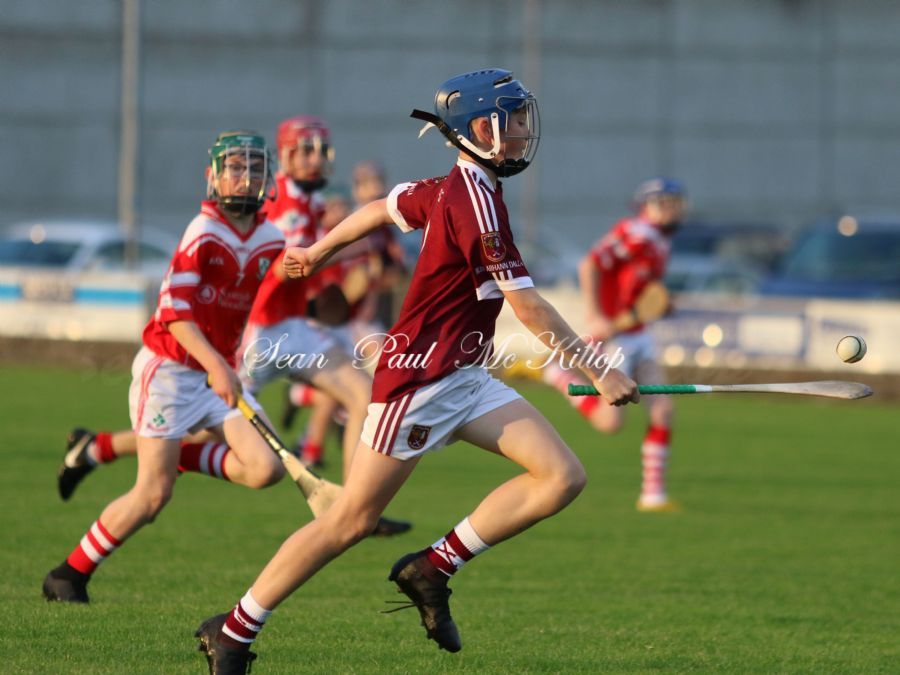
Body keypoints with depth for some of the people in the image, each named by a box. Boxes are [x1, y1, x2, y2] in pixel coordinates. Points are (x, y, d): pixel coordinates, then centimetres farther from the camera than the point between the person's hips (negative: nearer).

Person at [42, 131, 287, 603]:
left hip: (220, 373, 6)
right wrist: (215, 364, -34)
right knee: (153, 496, -10)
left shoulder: (271, 242, 3)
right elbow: (174, 308, -24)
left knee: (266, 469, -12)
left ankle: (182, 457, 12)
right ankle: (69, 576, 6)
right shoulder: (205, 233, -16)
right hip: (169, 369, -6)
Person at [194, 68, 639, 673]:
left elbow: (385, 208, 26)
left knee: (563, 476, -6)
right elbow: (528, 307, -20)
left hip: (463, 381, 9)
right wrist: (599, 372, -16)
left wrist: (321, 249, 42)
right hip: (420, 378, -9)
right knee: (350, 522, -3)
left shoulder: (451, 189, 9)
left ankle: (434, 567, 1)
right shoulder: (477, 203, -20)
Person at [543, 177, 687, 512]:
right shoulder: (635, 234, -18)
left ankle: (653, 493, 3)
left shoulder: (660, 244, 12)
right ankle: (559, 376, 15)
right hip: (613, 335, -9)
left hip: (639, 337, 9)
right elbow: (588, 266, -24)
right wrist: (595, 318, -27)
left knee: (663, 411, -2)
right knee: (611, 422, -6)